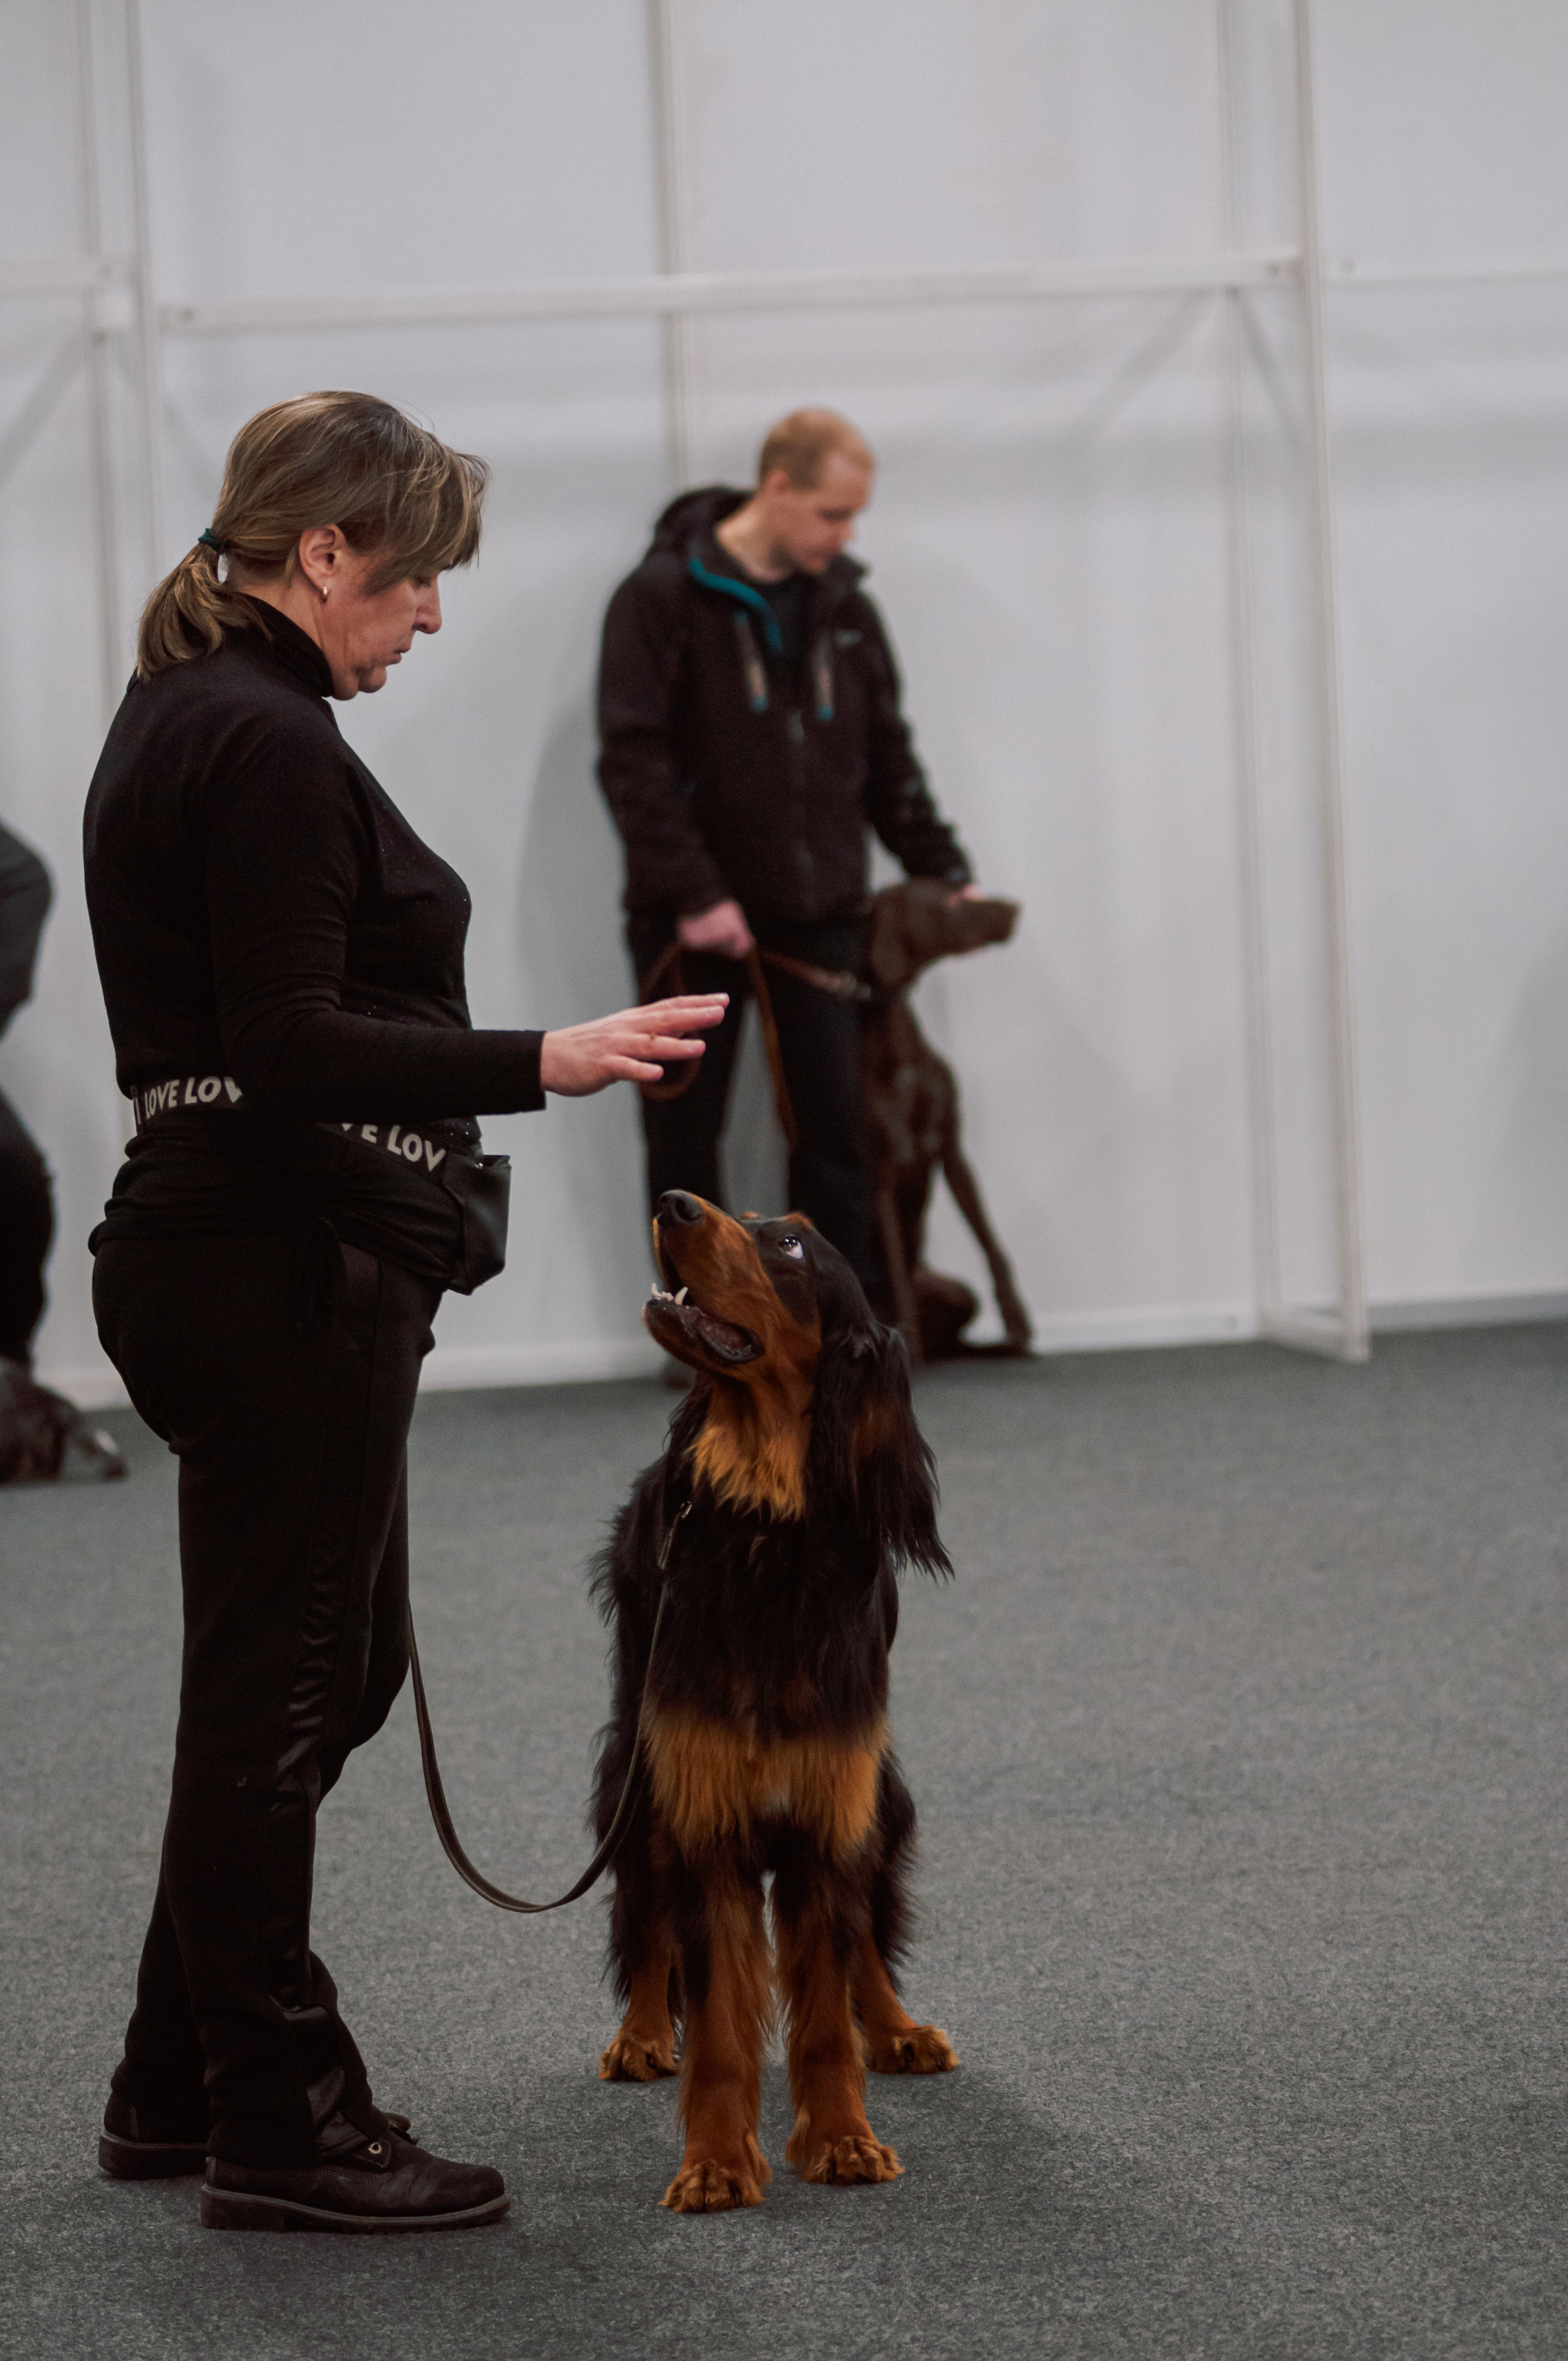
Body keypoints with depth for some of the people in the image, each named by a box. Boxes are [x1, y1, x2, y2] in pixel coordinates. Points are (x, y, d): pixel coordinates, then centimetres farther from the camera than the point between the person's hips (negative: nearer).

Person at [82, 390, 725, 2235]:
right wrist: (541, 1064, -28)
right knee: (277, 1689, -2)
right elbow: (291, 1047, -23)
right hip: (286, 1267, -11)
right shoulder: (271, 743, -17)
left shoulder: (182, 714, 15)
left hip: (223, 1245, 11)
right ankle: (276, 2128, 8)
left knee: (333, 1666, 17)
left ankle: (180, 2086, 25)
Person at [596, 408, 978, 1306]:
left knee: (839, 1129, 2)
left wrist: (945, 872, 8)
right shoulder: (664, 597, -7)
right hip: (693, 927, -4)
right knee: (685, 1134, 3)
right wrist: (693, 894, -18)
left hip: (819, 919, 4)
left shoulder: (845, 607, 10)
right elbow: (633, 760, -13)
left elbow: (890, 764, 16)